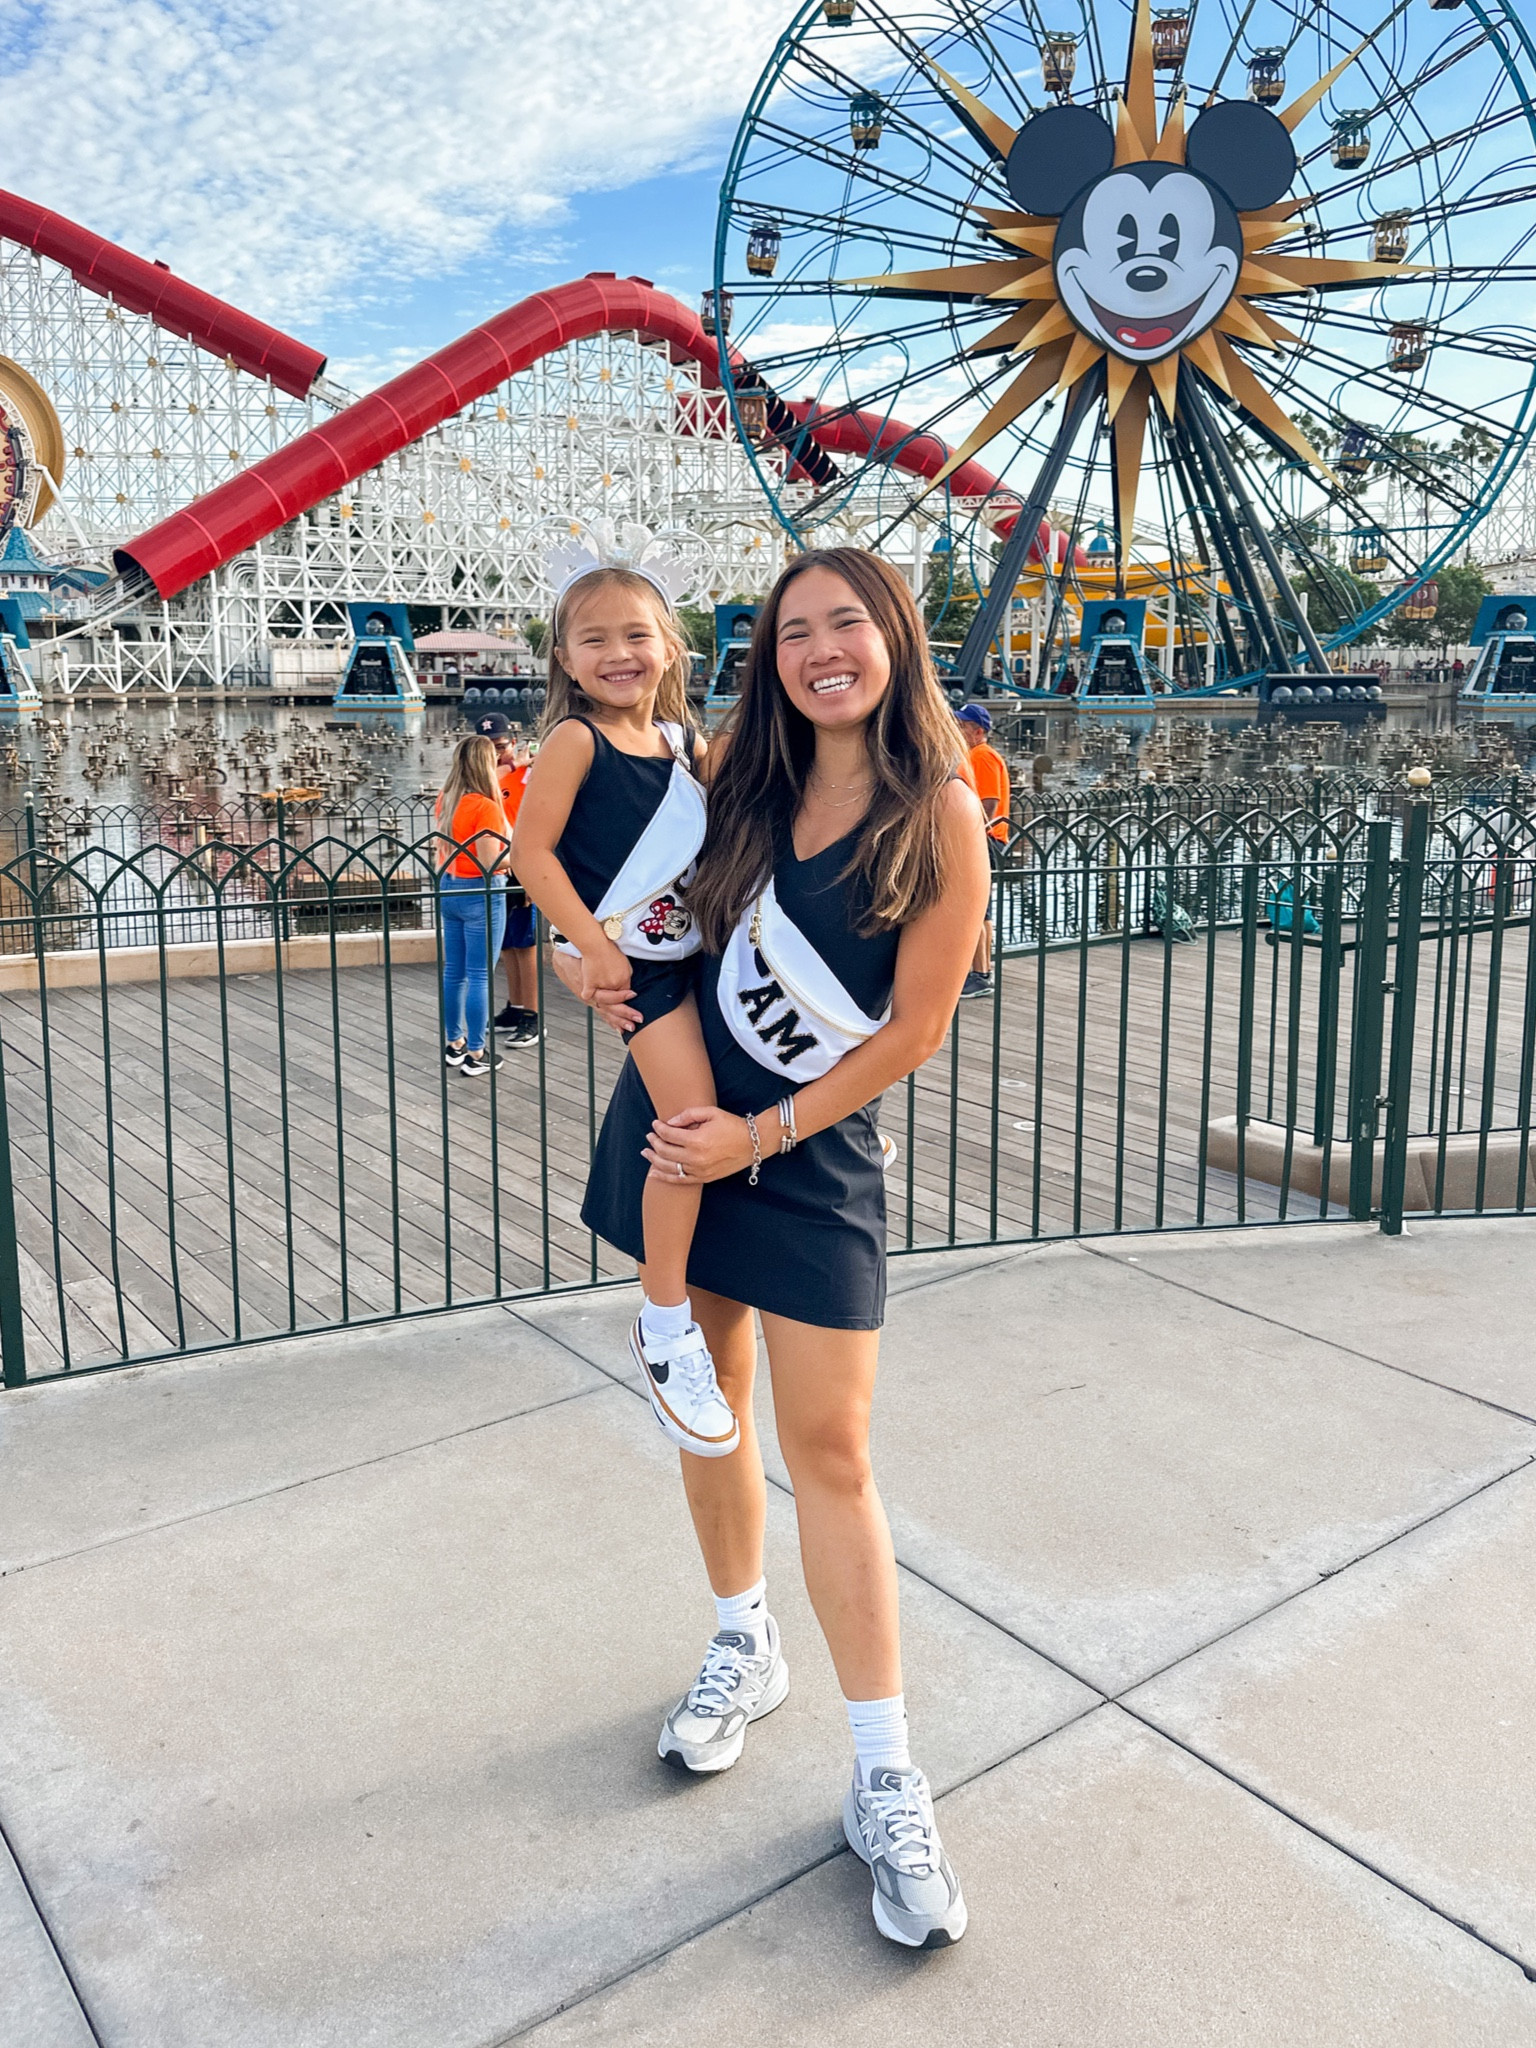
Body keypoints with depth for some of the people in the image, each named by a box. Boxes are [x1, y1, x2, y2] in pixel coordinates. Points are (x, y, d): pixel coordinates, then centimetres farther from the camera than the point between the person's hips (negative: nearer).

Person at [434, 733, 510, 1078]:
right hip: (480, 894, -8)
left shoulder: (445, 800, 5)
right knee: (480, 975, 0)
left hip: (449, 888, 8)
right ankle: (477, 1054, 5)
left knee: (454, 972, 16)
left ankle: (455, 1043, 27)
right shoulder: (485, 806, -19)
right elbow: (491, 863, -21)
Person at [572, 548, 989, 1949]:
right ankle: (745, 1648, 37)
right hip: (678, 1121, 5)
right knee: (707, 1393, 14)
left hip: (813, 1156, -4)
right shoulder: (745, 780, 2)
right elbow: (675, 898, 21)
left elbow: (915, 1029, -11)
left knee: (828, 1449, -3)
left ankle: (887, 1784, 10)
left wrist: (759, 1135, -13)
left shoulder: (942, 817, -10)